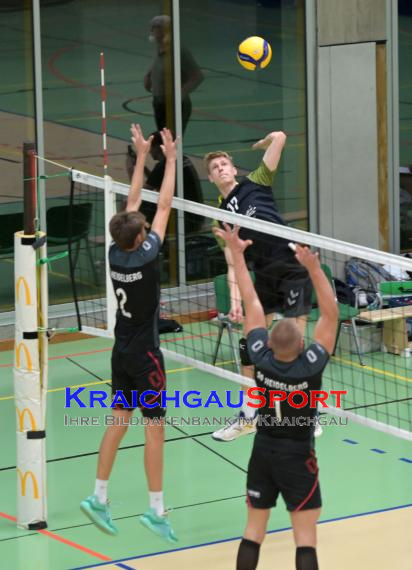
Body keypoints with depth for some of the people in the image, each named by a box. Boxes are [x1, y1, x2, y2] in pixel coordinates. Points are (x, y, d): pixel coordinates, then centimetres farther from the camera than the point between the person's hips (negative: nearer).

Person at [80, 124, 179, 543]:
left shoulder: (115, 254, -3)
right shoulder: (145, 256, -19)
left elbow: (133, 204, 7)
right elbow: (163, 207, -12)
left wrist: (141, 156, 12)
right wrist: (170, 159, -4)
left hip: (121, 351, 7)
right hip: (144, 354, -7)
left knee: (119, 422, 13)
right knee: (155, 428, -2)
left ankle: (99, 498, 13)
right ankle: (156, 510, -1)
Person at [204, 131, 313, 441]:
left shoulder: (255, 184, 1)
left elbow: (279, 137, -4)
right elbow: (233, 264, 5)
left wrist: (263, 142, 18)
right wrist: (235, 299, -7)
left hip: (293, 268, -5)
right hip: (265, 277, 5)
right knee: (250, 346, 6)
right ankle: (248, 416, 18)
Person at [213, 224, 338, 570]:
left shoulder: (260, 358, -15)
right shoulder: (310, 366, -24)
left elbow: (251, 302, -8)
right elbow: (330, 315, -22)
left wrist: (237, 254, 0)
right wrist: (314, 268, -27)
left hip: (263, 451, 4)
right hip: (298, 456, -4)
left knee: (253, 531, 12)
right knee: (305, 538, -1)